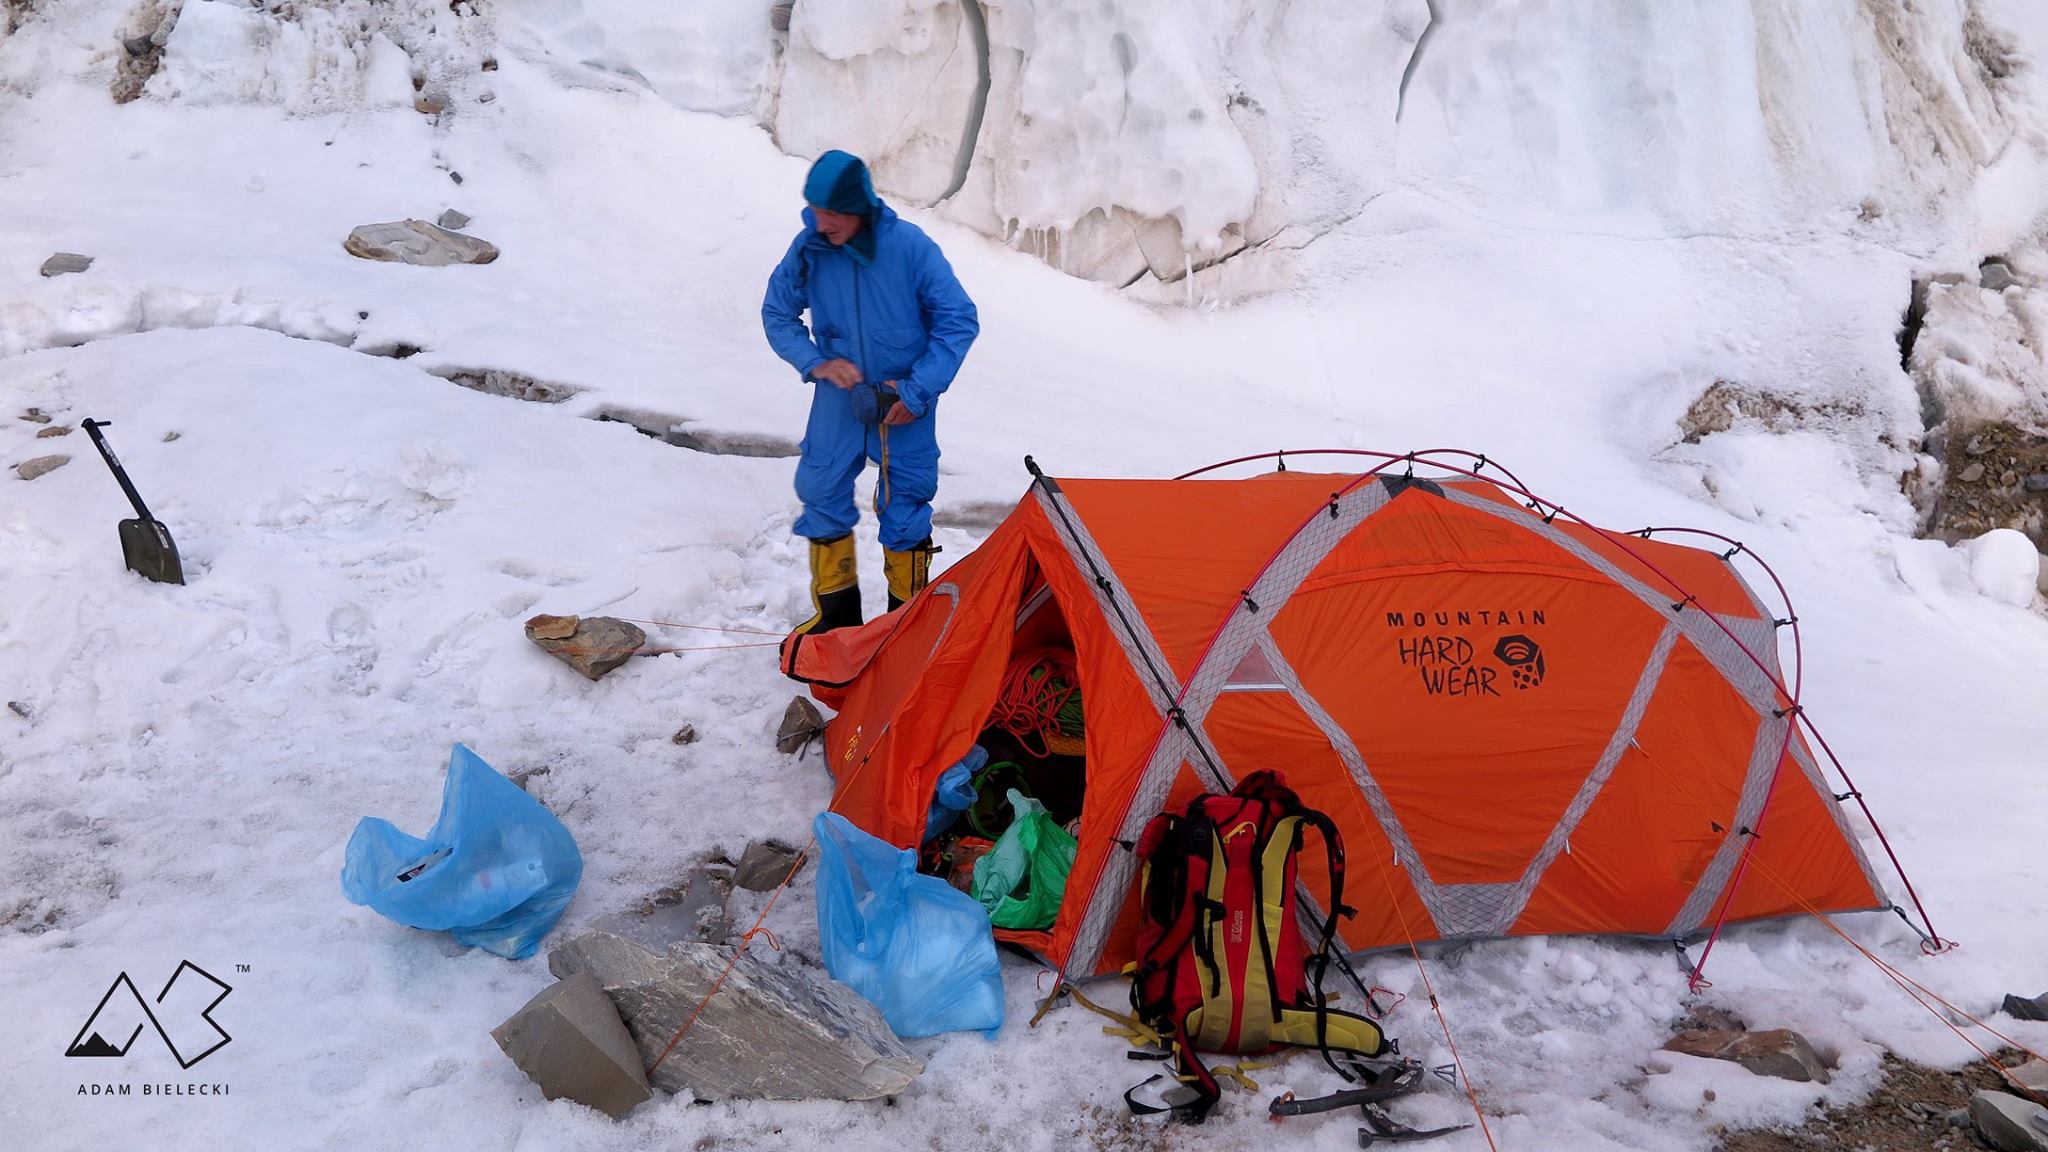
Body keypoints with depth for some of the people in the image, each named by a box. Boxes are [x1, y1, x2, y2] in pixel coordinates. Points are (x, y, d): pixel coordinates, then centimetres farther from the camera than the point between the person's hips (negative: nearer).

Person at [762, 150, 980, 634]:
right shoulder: (809, 248, -12)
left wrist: (918, 390, -16)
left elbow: (959, 321, -12)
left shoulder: (911, 246, -19)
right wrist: (816, 362, -13)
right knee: (822, 498, 5)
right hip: (838, 399, 3)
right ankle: (834, 613, 23)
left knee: (904, 509, 4)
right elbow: (777, 314, 3)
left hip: (905, 405, -2)